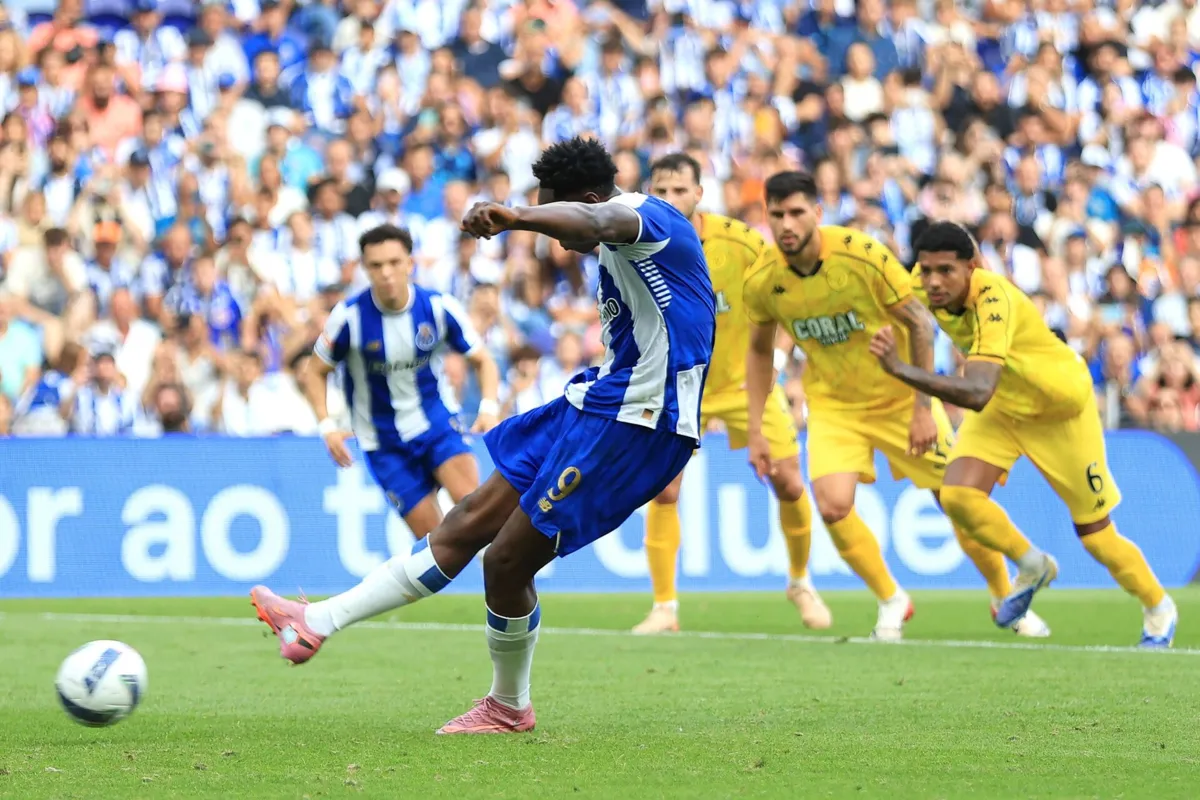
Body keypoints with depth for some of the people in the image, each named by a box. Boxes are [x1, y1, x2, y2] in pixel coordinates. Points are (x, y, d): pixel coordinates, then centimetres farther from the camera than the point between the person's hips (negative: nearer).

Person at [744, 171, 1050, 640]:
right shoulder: (763, 283, -14)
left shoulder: (863, 255, -24)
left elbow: (919, 323, -15)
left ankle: (1005, 599, 26)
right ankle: (891, 602, 5)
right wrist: (756, 430, 2)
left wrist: (923, 408, -17)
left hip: (899, 396, -2)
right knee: (833, 505, -20)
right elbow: (759, 350, 5)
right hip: (833, 404, 2)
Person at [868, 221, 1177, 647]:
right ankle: (1032, 568, 11)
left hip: (1060, 411, -6)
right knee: (957, 496, -18)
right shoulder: (923, 282, -20)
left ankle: (1159, 610, 31)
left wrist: (900, 368, -62)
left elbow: (977, 394, -54)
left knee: (1096, 535, 2)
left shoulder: (994, 303, -41)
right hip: (1001, 406, 6)